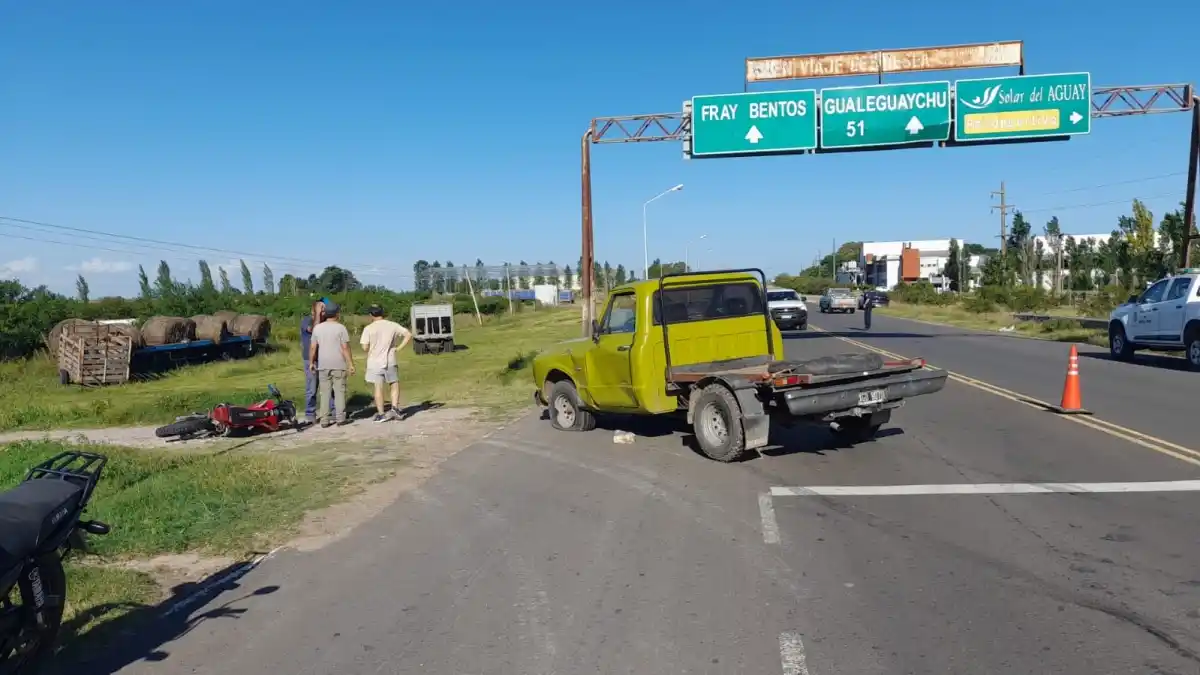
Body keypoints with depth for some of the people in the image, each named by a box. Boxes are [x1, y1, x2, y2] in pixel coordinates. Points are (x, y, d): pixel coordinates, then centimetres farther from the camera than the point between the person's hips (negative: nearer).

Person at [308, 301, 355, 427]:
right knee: (339, 391, 3)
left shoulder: (317, 328, 4)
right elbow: (345, 348, -9)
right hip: (338, 365, -3)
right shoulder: (340, 328, -6)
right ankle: (340, 418, 3)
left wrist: (311, 362, 16)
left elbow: (313, 348, 5)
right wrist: (351, 364, -5)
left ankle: (324, 419, 6)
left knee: (325, 392, 6)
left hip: (323, 365, 3)